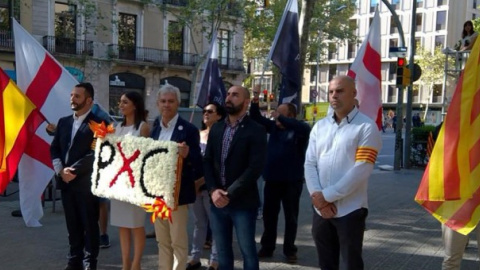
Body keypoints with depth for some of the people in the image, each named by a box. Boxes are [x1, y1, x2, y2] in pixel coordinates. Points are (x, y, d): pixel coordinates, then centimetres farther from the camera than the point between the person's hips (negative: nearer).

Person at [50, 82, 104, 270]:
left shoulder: (98, 123, -8)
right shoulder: (63, 122, 12)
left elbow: (96, 154, -15)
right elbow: (54, 149, 11)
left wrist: (74, 170, -15)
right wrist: (60, 170, -5)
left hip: (86, 183, -5)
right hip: (66, 182, 6)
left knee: (90, 225, 5)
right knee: (72, 225, 14)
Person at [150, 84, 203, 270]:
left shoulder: (188, 129, -11)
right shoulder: (154, 128, 7)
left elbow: (198, 163, -14)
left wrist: (187, 154, -33)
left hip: (177, 193, -6)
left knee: (178, 241, 3)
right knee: (162, 241, 16)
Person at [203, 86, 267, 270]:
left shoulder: (256, 131, -6)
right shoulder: (216, 129, 11)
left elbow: (255, 168, -15)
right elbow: (207, 162, 8)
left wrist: (229, 194, -17)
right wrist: (213, 190, -8)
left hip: (243, 203, -5)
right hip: (217, 201, 5)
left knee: (248, 251, 7)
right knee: (222, 252, 14)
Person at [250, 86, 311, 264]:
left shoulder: (298, 130, -10)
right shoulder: (274, 127, 7)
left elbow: (306, 128, -32)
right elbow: (256, 118, 8)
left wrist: (281, 118, -28)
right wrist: (255, 100, -9)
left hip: (292, 181, -5)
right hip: (272, 179, 5)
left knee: (291, 217, 7)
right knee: (269, 214, 13)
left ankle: (289, 250, 19)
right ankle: (267, 247, 25)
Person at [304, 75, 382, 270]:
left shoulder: (366, 127, -8)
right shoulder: (320, 126, 9)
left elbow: (361, 170, -16)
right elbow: (309, 164, 5)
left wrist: (327, 196, -15)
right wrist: (317, 196, -10)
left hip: (350, 210, -5)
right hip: (320, 209, 5)